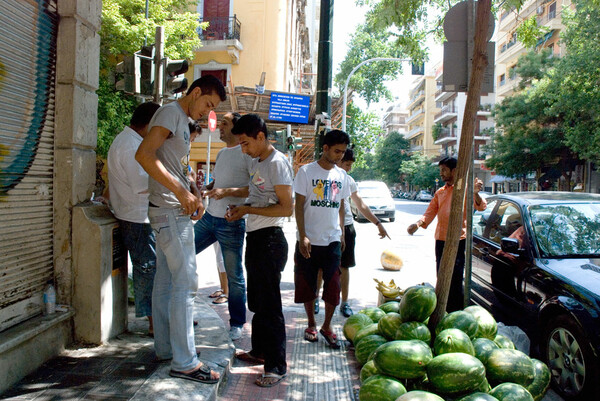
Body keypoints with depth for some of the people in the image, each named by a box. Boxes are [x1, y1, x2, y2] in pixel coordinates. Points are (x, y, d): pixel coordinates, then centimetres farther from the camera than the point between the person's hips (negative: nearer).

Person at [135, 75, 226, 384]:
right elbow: (144, 154, -23)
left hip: (176, 211, 10)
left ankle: (166, 346, 25)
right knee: (186, 282, -9)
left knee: (166, 281, 14)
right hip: (170, 210, -10)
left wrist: (193, 196, 9)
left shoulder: (182, 120, 19)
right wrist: (181, 192, -26)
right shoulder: (170, 113, -10)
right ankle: (184, 362, -3)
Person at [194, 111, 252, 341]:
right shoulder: (221, 153, 17)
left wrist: (227, 191, -23)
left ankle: (237, 323, 16)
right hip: (209, 217, 8)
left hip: (232, 222, -8)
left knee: (234, 275, 2)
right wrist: (204, 190, 6)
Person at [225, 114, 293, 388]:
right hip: (254, 238, 10)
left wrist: (248, 209, -16)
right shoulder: (256, 162, 14)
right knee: (256, 301, 19)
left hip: (269, 240, -10)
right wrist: (240, 209, 8)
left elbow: (286, 208, -19)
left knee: (269, 304, -6)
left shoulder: (277, 163, -14)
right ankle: (259, 351, 33)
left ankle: (277, 365, 3)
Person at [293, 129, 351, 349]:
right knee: (307, 285, 8)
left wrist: (342, 233, 11)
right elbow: (299, 205, -6)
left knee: (333, 287, 2)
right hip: (309, 240, -3)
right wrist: (302, 237, -12)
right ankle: (311, 325, 26)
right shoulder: (307, 171, -4)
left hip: (333, 240, 3)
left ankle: (327, 327, 19)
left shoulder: (341, 175, 10)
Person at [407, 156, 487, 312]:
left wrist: (475, 193, -39)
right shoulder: (440, 192, 16)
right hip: (441, 240, 7)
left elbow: (480, 206, -18)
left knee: (455, 281, -7)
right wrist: (418, 224, -11)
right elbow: (430, 213, 9)